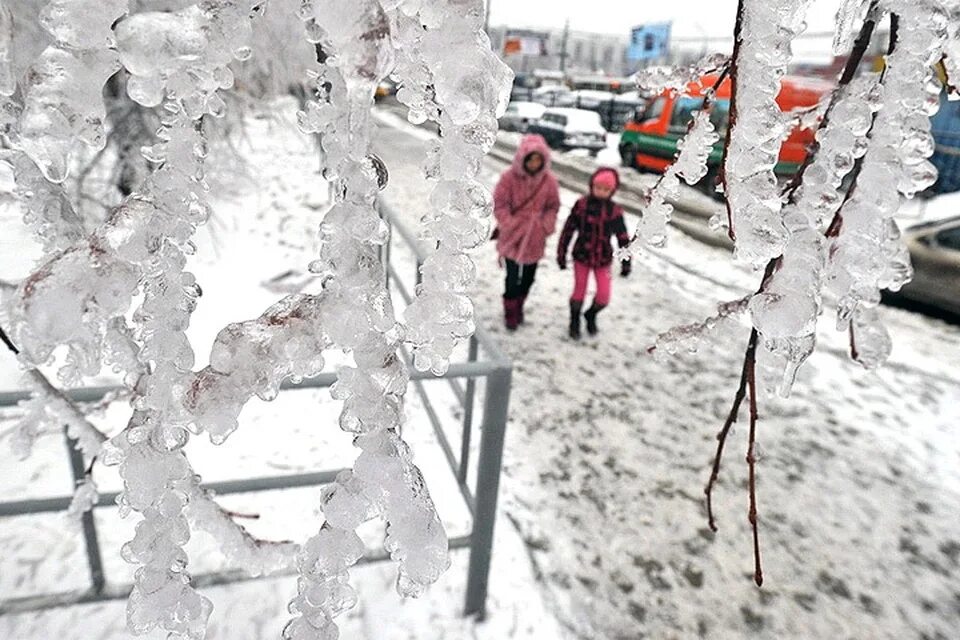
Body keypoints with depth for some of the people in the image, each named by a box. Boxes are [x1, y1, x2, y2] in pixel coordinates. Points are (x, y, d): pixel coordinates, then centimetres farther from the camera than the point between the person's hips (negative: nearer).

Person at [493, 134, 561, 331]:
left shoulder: (548, 180, -6)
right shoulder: (509, 178, -15)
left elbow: (553, 206, 5)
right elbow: (499, 205, -11)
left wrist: (547, 225, -9)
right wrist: (509, 225, -21)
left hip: (535, 240, 3)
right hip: (512, 238, -3)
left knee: (528, 278, 17)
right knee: (513, 279, 2)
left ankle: (519, 307, 42)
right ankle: (510, 314, 24)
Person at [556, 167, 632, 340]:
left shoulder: (615, 211, -8)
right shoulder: (581, 205, -11)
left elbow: (623, 238, -1)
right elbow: (568, 230, -5)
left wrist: (626, 263, 1)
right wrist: (561, 254, -3)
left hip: (603, 259, 1)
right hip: (581, 256, -1)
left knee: (603, 296, 3)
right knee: (579, 292, 8)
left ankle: (591, 315, 35)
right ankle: (574, 322, 33)